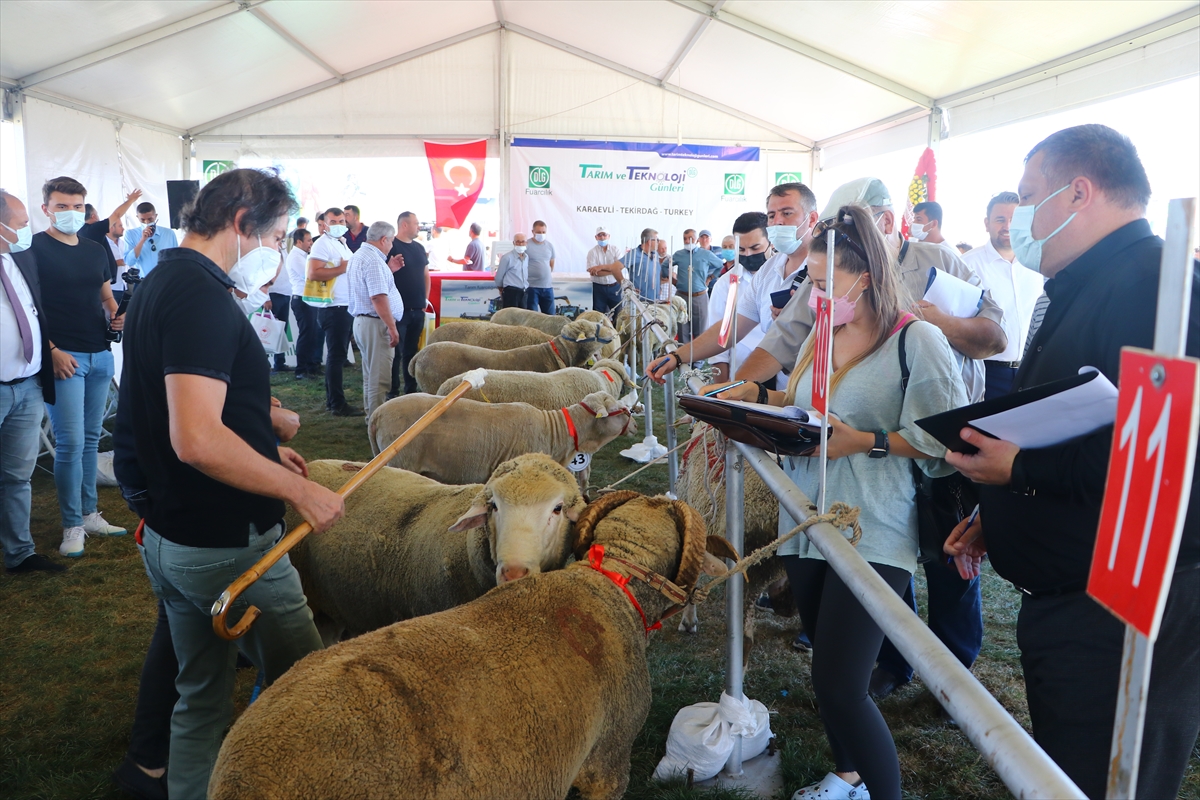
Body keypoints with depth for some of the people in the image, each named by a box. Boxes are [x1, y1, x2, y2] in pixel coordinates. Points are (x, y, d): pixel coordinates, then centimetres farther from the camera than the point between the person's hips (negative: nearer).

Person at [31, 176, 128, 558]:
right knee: (71, 443, -6)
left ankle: (89, 514, 21)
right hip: (63, 356, -6)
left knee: (91, 438, 12)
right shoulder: (34, 249, -5)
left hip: (100, 354, 6)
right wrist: (52, 350, -17)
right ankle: (72, 525, 5)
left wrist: (116, 316, 1)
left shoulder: (95, 250, 14)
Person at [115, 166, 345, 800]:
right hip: (227, 546, -10)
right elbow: (197, 439, -30)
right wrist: (298, 490, -21)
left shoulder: (159, 284, 11)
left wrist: (262, 451, 19)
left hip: (167, 535, 10)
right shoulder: (201, 295, -21)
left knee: (200, 697, 21)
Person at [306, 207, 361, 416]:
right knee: (337, 355, -6)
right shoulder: (323, 244, -11)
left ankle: (332, 400, 21)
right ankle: (338, 404, -1)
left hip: (346, 306, 10)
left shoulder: (342, 244, 18)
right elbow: (313, 274, -23)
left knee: (337, 355, 13)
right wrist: (342, 268, -20)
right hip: (334, 307, -10)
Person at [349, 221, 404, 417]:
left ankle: (372, 415, 27)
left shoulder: (359, 255, 16)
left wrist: (388, 270, 20)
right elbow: (378, 297, -25)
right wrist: (392, 327, -23)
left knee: (371, 375, 18)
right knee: (379, 379, -6)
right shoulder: (373, 260, -18)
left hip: (361, 320, 11)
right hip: (376, 323, -11)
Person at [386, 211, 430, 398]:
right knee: (396, 352, -2)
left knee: (411, 351, 13)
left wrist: (425, 298, 15)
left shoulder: (419, 248, 15)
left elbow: (426, 274, 21)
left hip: (418, 310, 7)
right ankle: (393, 392, 5)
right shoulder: (391, 246, -9)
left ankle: (411, 390, 21)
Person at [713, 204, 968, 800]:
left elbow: (943, 440, -13)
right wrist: (758, 396, 7)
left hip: (872, 537, -7)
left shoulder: (917, 340, -10)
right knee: (828, 669, 19)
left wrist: (866, 442, -21)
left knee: (839, 686, -8)